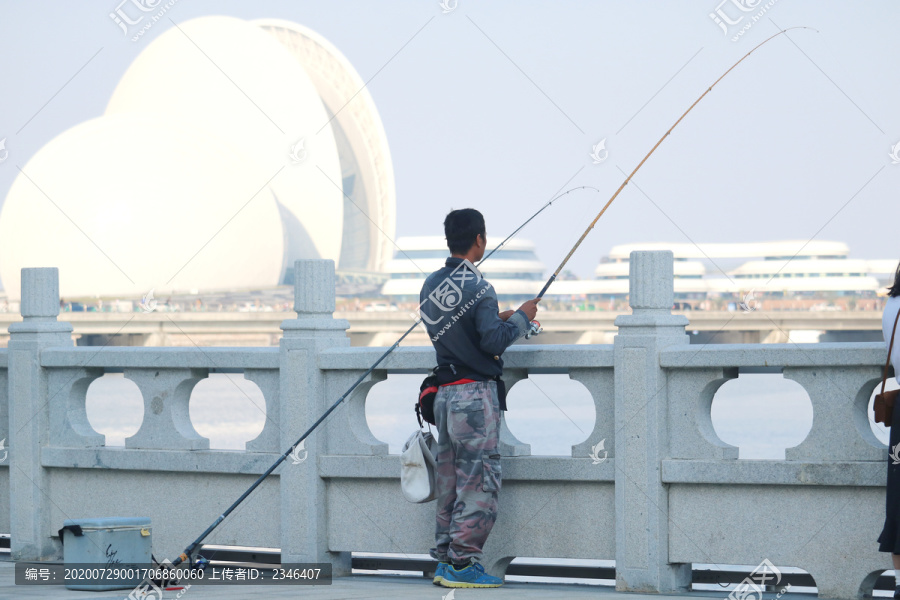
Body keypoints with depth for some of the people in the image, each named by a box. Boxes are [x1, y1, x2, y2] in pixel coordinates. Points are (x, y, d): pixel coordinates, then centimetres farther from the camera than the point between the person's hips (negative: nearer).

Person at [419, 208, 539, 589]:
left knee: (449, 479, 12)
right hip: (476, 393, -8)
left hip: (445, 394, 8)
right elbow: (494, 342, -19)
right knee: (479, 479, -4)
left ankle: (445, 560, 15)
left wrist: (498, 318, 19)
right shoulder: (476, 287, -15)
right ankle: (463, 562, -6)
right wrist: (520, 318, -2)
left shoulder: (431, 285, 10)